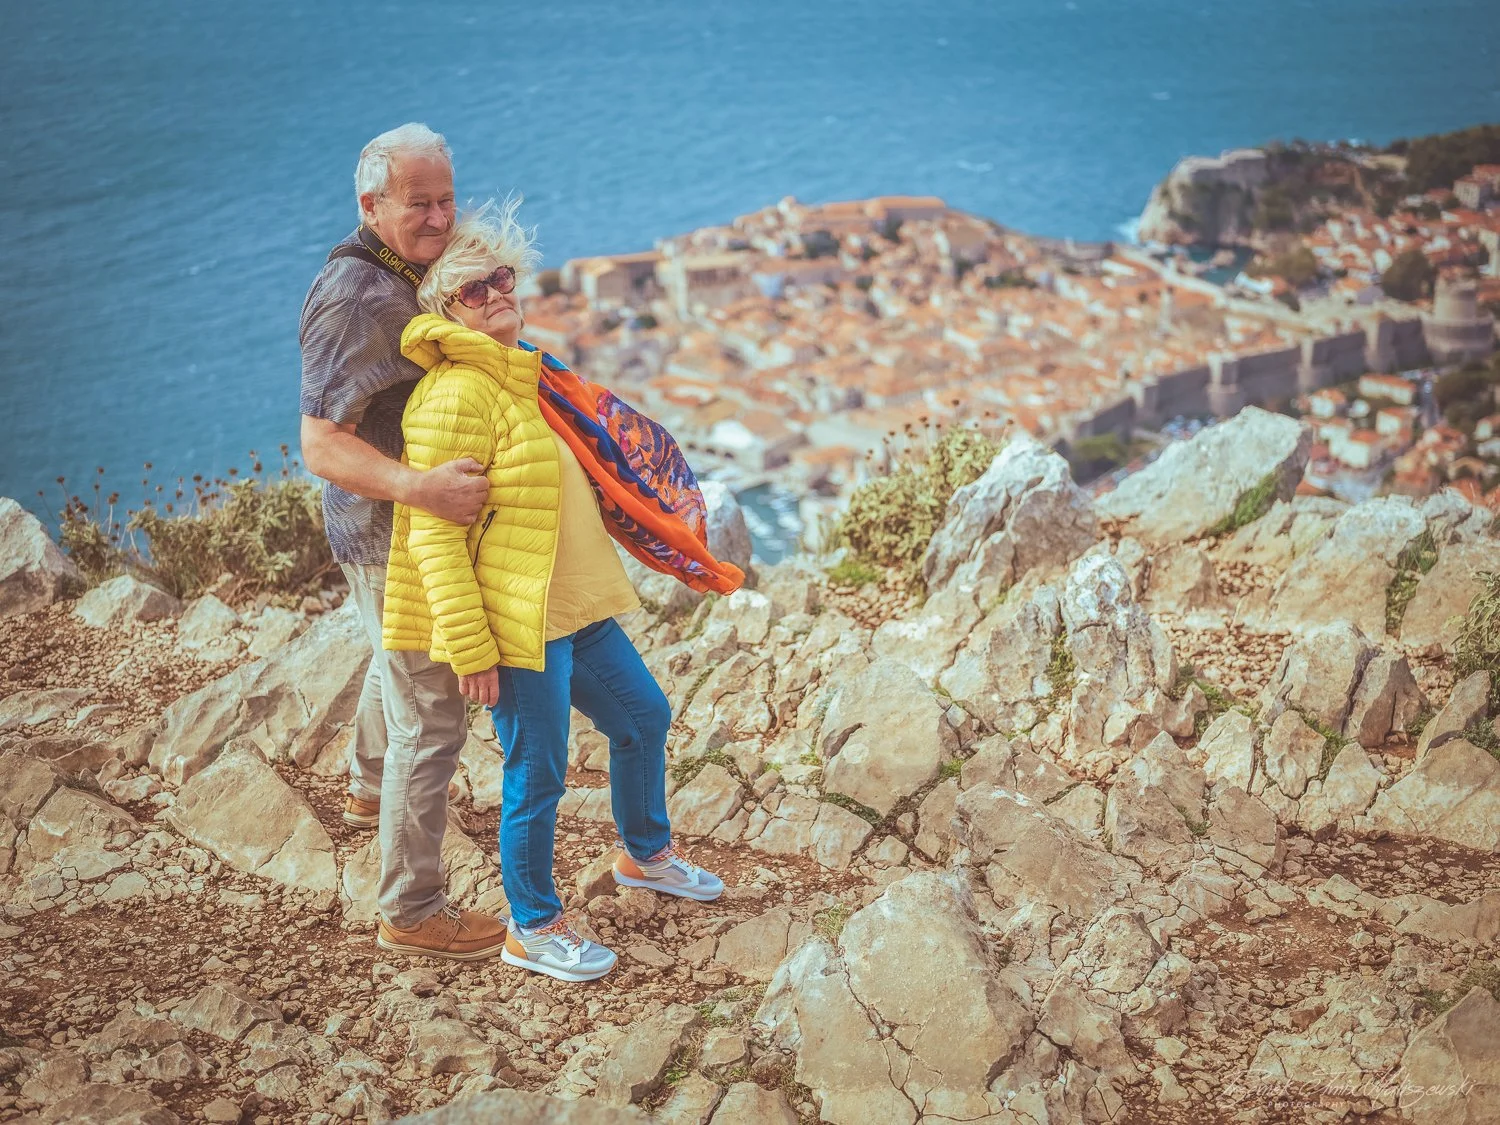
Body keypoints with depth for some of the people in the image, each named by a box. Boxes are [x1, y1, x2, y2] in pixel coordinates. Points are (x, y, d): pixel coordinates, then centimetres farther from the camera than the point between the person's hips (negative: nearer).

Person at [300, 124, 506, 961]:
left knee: (398, 665, 33)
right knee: (431, 719, -5)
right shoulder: (357, 300, -27)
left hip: (408, 525, 11)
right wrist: (420, 486, -46)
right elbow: (323, 446, -32)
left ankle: (373, 791, 59)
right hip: (392, 539, -11)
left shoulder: (398, 281, 5)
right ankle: (414, 907, 5)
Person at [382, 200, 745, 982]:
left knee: (645, 717, 23)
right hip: (519, 627, -10)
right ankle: (531, 930, 22)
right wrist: (471, 648, -23)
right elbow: (433, 535, -22)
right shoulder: (457, 395, -19)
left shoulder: (528, 376, 10)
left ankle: (646, 854, 46)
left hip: (580, 610, 10)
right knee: (537, 776, 3)